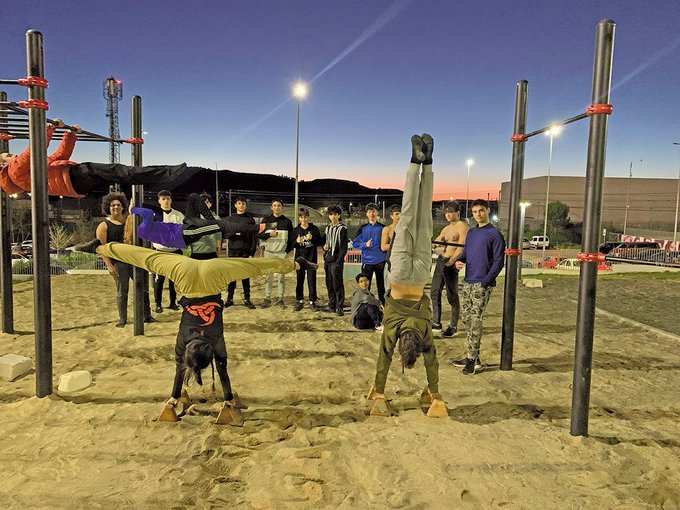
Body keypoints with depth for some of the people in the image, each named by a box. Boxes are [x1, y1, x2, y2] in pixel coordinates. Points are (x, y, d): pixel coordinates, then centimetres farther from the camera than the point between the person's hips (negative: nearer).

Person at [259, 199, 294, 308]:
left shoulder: (287, 222, 6)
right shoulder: (266, 220, 7)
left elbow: (291, 238, 7)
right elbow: (259, 234, 4)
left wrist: (288, 251, -3)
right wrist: (269, 234, -14)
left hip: (282, 253, -1)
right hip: (269, 252, 1)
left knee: (281, 277, 1)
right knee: (268, 277, 3)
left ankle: (280, 299, 8)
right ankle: (267, 298, 10)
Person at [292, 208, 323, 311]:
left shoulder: (314, 228, 1)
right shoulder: (296, 230, 5)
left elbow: (320, 242, 0)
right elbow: (292, 245, 6)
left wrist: (312, 238, -17)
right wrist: (297, 242, -15)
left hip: (311, 257, -2)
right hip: (299, 257, 2)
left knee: (312, 279, -1)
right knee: (299, 279, 5)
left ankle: (312, 301, 7)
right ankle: (300, 301, 15)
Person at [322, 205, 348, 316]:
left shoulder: (342, 228, -5)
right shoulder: (328, 228, 16)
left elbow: (344, 246, -10)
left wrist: (338, 262, -16)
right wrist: (324, 246, 4)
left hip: (336, 260, -7)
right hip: (328, 260, 7)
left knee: (337, 284, -7)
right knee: (329, 284, 9)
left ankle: (340, 307, -3)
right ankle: (331, 305, 18)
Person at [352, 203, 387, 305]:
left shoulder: (382, 228, 5)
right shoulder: (363, 228, 6)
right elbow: (355, 243, 4)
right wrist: (365, 244, -11)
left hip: (380, 261, 0)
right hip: (367, 261, 0)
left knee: (381, 285, 7)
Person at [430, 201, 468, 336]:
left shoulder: (462, 226, -8)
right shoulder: (446, 228, 18)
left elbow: (461, 248, -17)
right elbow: (434, 242, 21)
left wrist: (450, 263, -22)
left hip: (451, 263, -9)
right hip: (440, 260, 9)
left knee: (452, 296, -1)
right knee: (434, 292, 11)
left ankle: (453, 326, 10)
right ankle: (436, 322, 22)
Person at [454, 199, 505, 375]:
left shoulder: (495, 234, -6)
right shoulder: (471, 232, 15)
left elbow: (498, 262, -9)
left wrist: (485, 282, -17)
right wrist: (459, 261, -2)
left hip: (482, 284, -7)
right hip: (467, 282, 7)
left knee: (475, 320, -8)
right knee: (466, 319, 9)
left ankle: (472, 359, 0)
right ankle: (473, 357, 19)